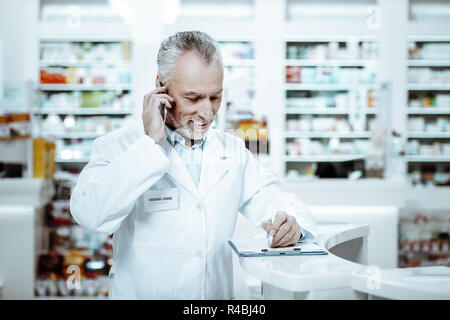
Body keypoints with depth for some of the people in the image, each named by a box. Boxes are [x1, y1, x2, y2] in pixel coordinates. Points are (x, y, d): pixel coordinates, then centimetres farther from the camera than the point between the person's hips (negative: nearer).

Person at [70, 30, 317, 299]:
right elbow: (90, 214, -17)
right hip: (142, 294, -4)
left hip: (220, 296, 4)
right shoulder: (118, 147, -3)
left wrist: (291, 223, -11)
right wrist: (152, 143, -14)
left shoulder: (233, 150, 11)